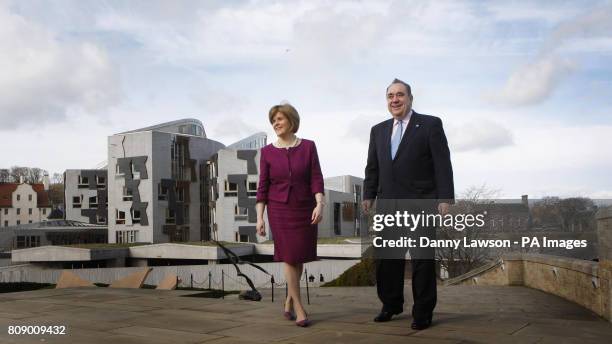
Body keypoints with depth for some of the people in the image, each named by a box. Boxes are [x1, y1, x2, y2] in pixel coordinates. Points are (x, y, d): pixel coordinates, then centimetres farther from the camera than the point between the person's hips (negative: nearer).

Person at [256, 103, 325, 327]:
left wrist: (319, 204, -18)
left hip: (304, 209, 1)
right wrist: (260, 217, -4)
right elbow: (263, 186, 1)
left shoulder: (308, 147, 0)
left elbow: (316, 179, -4)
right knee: (289, 256, -4)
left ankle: (289, 301, 27)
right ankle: (299, 308, 4)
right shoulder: (267, 152, 1)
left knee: (298, 257, 8)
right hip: (279, 210, -1)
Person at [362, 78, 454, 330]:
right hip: (388, 204, 5)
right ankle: (391, 305, 23)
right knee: (386, 258, 8)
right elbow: (372, 167, 16)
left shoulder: (430, 124, 2)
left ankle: (423, 312, 11)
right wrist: (368, 195, 8)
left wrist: (445, 197, -11)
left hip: (421, 203, -4)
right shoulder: (378, 130, 16)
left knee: (423, 259, 2)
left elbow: (442, 164, -4)